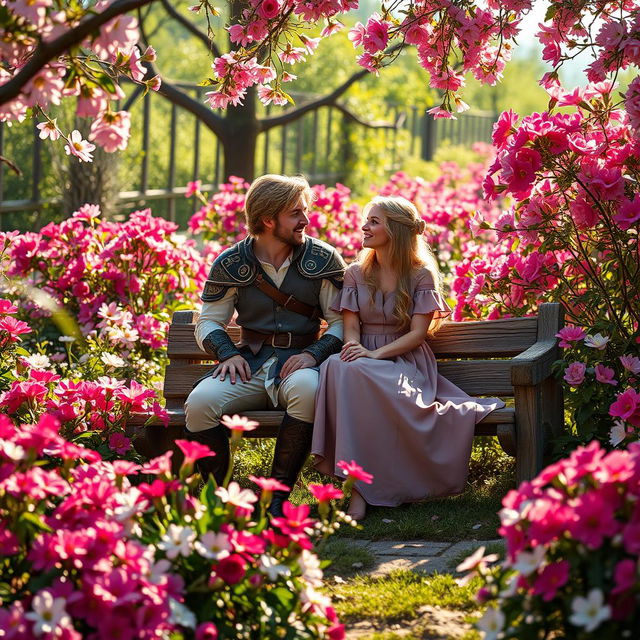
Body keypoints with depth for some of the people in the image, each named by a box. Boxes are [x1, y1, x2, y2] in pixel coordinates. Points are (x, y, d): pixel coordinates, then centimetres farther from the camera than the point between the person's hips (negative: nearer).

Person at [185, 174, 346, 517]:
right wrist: (228, 353, -8)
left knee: (306, 390, -39)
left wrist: (314, 353, -12)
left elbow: (341, 321, 6)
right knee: (200, 402, -30)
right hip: (249, 363, 1)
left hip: (299, 361, -1)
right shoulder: (231, 263, 6)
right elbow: (208, 322, 12)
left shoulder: (323, 259, 5)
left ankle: (279, 494, -28)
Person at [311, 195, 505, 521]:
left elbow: (417, 333, -4)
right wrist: (353, 347, -17)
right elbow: (351, 326, 8)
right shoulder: (356, 274, 15)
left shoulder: (421, 275, 4)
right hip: (365, 359, 3)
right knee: (338, 366, -37)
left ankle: (359, 487, -38)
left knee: (355, 373, -39)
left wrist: (376, 354, -19)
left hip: (406, 363, -3)